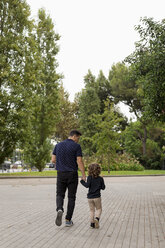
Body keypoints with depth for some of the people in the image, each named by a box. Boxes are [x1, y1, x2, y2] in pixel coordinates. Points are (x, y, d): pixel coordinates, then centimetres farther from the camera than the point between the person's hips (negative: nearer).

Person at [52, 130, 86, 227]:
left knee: (60, 195, 13)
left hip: (61, 174, 3)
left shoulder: (58, 145, 5)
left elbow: (53, 160, 5)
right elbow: (80, 161, -13)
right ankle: (68, 220, 10)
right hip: (72, 175, -2)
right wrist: (84, 175, -7)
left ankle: (60, 210, -18)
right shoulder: (76, 146, -8)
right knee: (71, 197, 10)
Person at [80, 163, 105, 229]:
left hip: (90, 197, 1)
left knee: (92, 210, 11)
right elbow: (103, 187, 3)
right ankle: (97, 218, -15)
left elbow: (87, 185, -16)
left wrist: (82, 181, -1)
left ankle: (92, 223, 9)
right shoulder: (100, 178, -1)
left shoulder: (89, 177, -6)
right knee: (99, 209, 11)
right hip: (97, 197, -1)